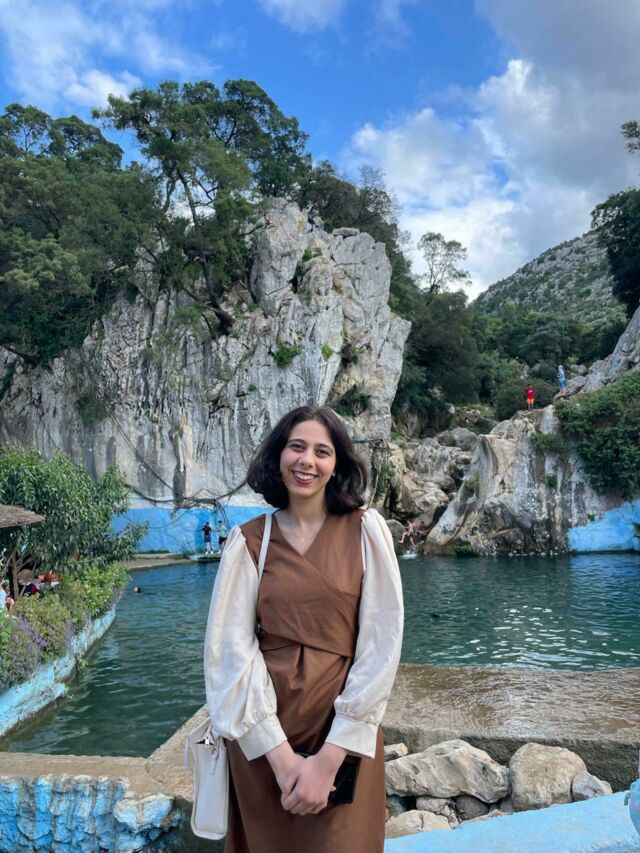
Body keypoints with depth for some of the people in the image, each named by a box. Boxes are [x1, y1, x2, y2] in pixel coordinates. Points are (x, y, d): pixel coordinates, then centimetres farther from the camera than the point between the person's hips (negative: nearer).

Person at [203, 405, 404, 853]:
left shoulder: (366, 530, -6)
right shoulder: (249, 539, -2)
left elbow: (381, 643, -9)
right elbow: (231, 648, -7)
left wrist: (329, 757, -13)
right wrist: (281, 755, -14)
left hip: (346, 731, -1)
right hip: (261, 735, 2)